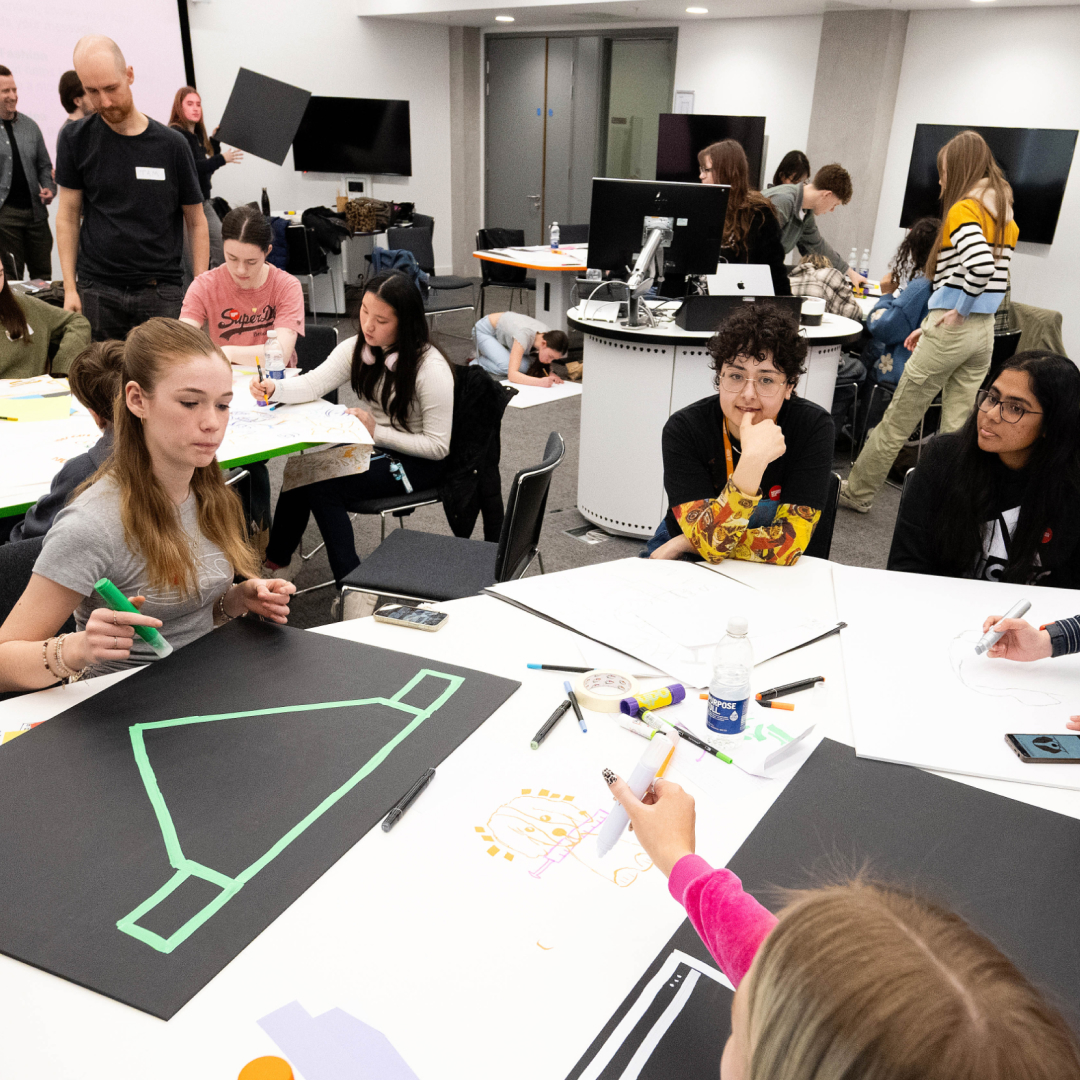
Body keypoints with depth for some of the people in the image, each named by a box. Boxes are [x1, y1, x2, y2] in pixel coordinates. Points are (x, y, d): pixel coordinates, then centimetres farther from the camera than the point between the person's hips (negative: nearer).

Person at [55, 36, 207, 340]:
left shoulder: (170, 143, 1)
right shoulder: (75, 139, 4)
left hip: (161, 293, -1)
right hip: (96, 292, 1)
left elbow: (196, 221, 5)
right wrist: (70, 287, -1)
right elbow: (69, 216, 7)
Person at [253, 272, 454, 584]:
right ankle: (277, 559, 5)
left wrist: (377, 432, -25)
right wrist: (274, 388, -32)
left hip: (416, 462, -7)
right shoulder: (357, 348, -2)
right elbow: (312, 384, -11)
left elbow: (438, 447, -21)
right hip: (372, 444, 7)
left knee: (324, 488, -23)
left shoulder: (431, 369, -22)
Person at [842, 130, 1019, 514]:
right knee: (957, 428, 10)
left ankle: (857, 493, 17)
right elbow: (996, 277, 17)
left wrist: (958, 311, -16)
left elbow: (981, 264, -30)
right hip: (984, 331, 8)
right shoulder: (1005, 215, 14)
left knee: (897, 421, 4)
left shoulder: (964, 209, -12)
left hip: (952, 330, -8)